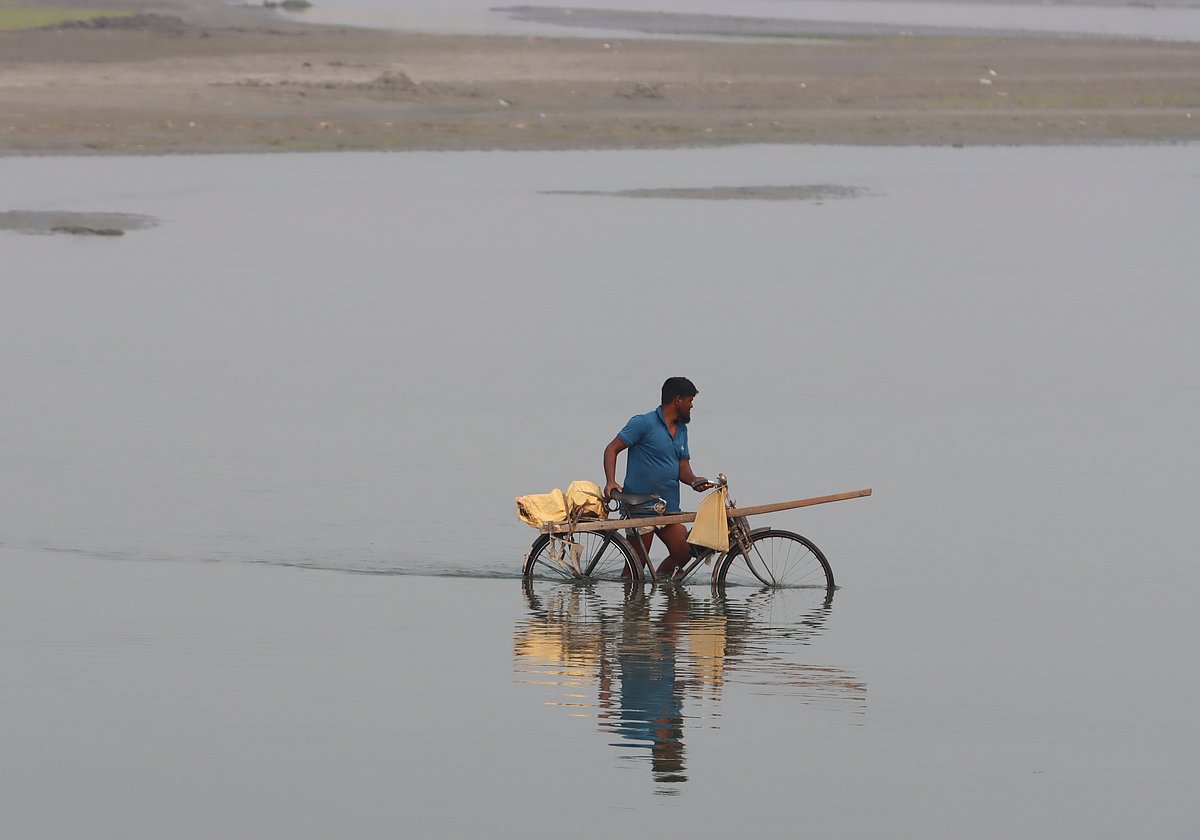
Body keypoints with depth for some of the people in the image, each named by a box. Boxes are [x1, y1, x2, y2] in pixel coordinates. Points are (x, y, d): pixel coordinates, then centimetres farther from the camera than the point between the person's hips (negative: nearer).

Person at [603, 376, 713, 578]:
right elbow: (612, 449, -8)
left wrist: (694, 481, -11)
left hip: (669, 508, 7)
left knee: (683, 552, 0)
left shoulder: (681, 429, 15)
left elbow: (683, 467, 13)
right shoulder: (643, 423, -8)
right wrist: (610, 482, -23)